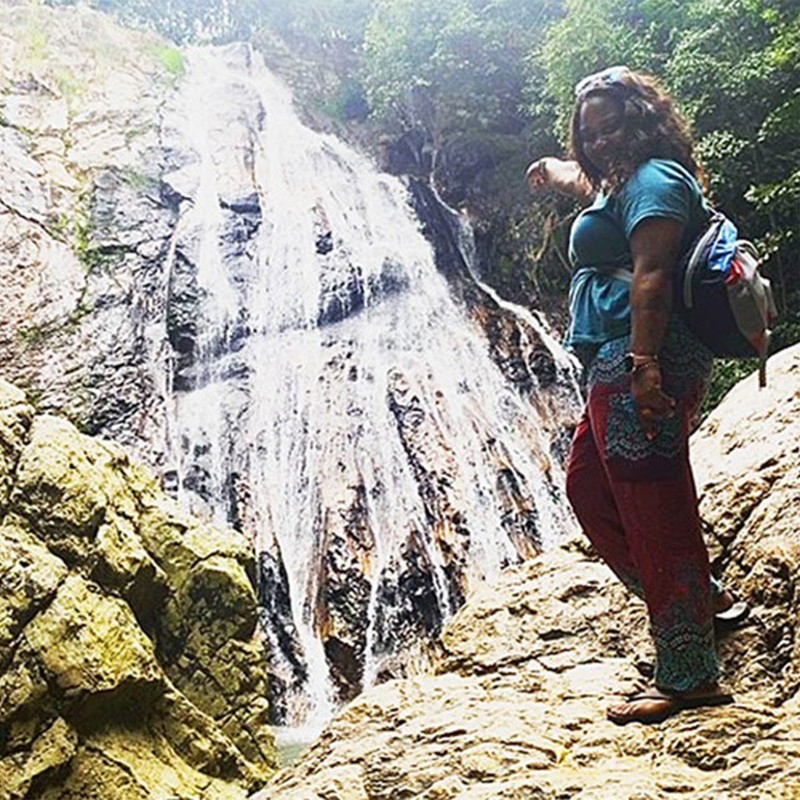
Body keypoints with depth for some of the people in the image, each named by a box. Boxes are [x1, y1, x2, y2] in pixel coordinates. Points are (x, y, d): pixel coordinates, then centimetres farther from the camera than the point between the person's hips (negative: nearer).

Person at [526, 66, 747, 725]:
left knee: (652, 509, -10)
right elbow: (588, 182, 50)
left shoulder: (653, 180, -7)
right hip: (619, 367, 11)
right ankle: (703, 600, 26)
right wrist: (556, 172, 67)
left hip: (637, 364, -11)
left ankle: (689, 677, -2)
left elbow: (651, 275, -20)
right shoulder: (622, 181, 24)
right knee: (587, 483, 18)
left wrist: (644, 364, -29)